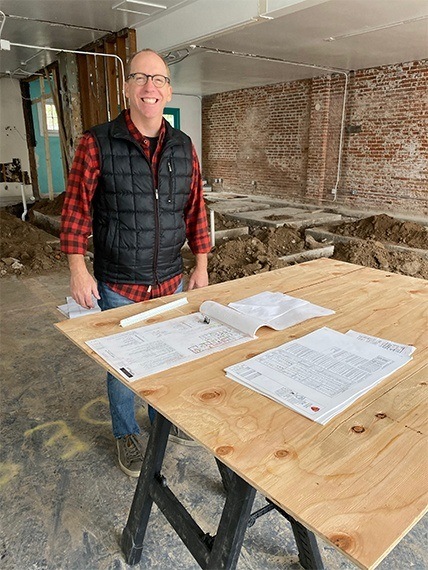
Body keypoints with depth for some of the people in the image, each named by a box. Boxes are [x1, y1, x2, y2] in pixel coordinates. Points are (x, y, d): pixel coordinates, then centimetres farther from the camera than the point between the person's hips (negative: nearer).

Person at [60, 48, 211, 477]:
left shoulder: (183, 147, 2)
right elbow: (77, 208, -6)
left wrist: (201, 265, 5)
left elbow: (195, 208, 7)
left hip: (172, 281, 4)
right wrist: (78, 269, -11)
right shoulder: (98, 143, -9)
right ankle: (126, 435, 38)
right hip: (118, 286, -3)